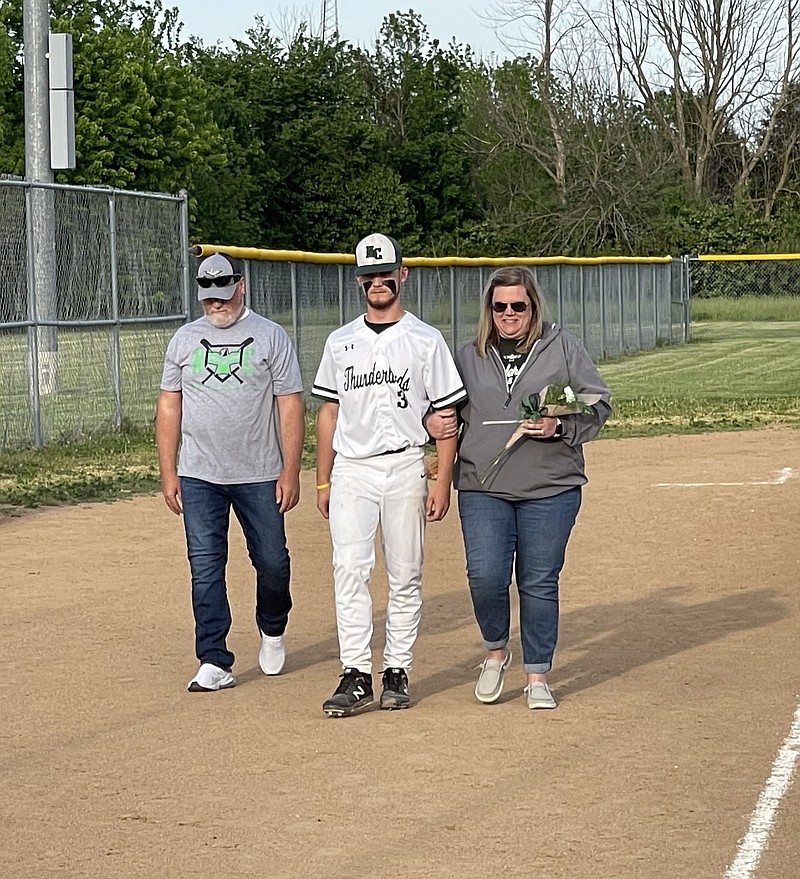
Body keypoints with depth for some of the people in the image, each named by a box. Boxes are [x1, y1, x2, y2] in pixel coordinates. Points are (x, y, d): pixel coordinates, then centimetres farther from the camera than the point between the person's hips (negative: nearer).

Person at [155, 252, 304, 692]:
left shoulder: (270, 337, 0)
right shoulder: (184, 339, 8)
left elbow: (290, 406, -3)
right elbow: (169, 407, 9)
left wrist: (290, 472, -9)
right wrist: (168, 472, 3)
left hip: (260, 475, -1)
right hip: (199, 477, 2)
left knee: (272, 561, 6)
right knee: (205, 567, -3)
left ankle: (272, 632, 34)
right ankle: (213, 661, -2)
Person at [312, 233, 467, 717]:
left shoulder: (425, 340, 4)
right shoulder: (341, 342, 12)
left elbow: (446, 416, 2)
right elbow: (329, 411, 15)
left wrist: (443, 483, -5)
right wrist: (323, 481, 10)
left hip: (405, 467, -1)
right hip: (351, 469, 2)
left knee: (405, 575, 2)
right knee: (350, 570, -11)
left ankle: (397, 672, 10)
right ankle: (357, 675, -12)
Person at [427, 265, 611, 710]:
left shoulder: (563, 347, 4)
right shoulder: (471, 356, 12)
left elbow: (599, 403, 4)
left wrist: (559, 427, -12)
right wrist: (432, 420, 1)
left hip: (550, 489, -1)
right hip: (483, 488, 2)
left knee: (539, 583, 2)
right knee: (486, 575, -11)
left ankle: (538, 677, 15)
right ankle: (496, 651, 17)